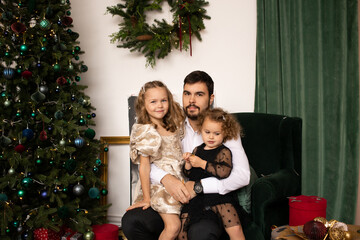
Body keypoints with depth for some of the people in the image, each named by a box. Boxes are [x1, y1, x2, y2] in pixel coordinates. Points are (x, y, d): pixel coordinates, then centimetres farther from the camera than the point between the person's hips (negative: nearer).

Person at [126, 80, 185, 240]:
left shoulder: (174, 127, 7)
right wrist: (146, 198, -10)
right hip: (159, 184, -6)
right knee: (173, 226, -16)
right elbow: (144, 166, -12)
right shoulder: (146, 131, -12)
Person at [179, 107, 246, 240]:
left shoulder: (224, 152, -2)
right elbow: (188, 174, 17)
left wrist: (202, 163, -18)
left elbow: (224, 172, -21)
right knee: (179, 226, 0)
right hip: (196, 196, 5)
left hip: (218, 195, -5)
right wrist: (188, 163, -3)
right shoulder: (197, 150, 14)